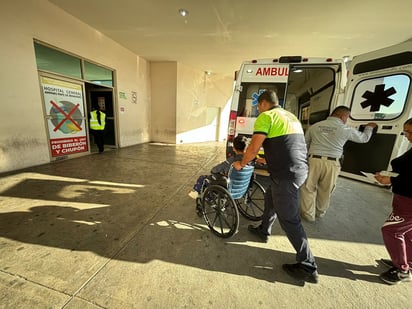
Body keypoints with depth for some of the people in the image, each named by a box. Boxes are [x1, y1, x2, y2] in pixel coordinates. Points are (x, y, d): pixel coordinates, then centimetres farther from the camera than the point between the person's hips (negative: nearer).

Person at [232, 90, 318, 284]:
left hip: (286, 174, -10)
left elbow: (253, 148, -14)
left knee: (289, 220, 3)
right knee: (270, 197, 26)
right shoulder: (291, 116, 21)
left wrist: (241, 164, 3)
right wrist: (268, 159, 38)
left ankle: (308, 268, 17)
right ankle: (263, 231, 44)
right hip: (300, 169, 10)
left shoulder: (266, 116, -6)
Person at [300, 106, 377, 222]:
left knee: (308, 188, 11)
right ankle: (320, 213, 37)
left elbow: (305, 143, 11)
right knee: (325, 191, 18)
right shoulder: (346, 129, 4)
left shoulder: (315, 126, 6)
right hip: (332, 163, 1)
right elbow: (364, 138, 22)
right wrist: (369, 127, 42)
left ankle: (308, 215, 20)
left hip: (314, 160, -1)